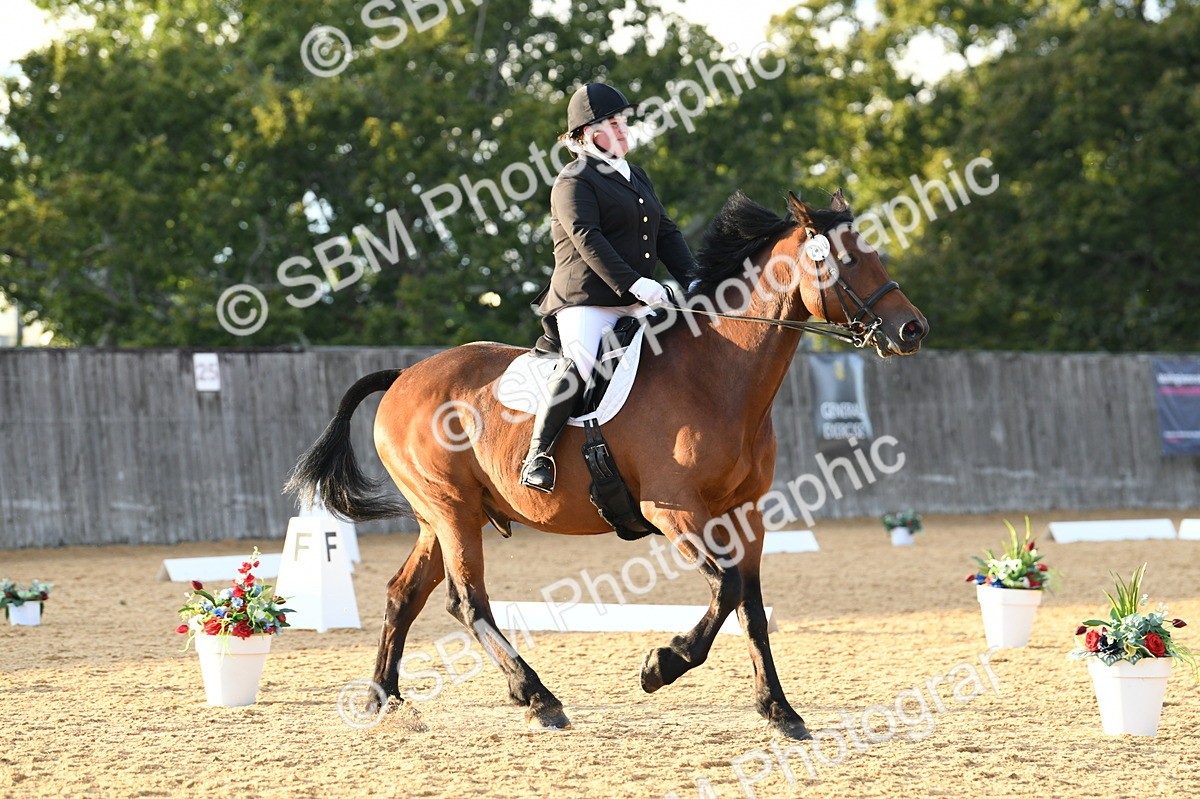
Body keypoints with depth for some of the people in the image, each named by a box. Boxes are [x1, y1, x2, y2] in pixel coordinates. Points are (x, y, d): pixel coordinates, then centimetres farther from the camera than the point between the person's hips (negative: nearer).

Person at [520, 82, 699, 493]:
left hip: (637, 305, 8)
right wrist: (632, 283, -26)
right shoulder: (573, 182, -2)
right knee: (580, 363, -30)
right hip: (587, 301, -8)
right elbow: (588, 239, -16)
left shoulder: (636, 177, 24)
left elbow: (667, 235, 21)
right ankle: (538, 455, -28)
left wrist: (692, 281, 5)